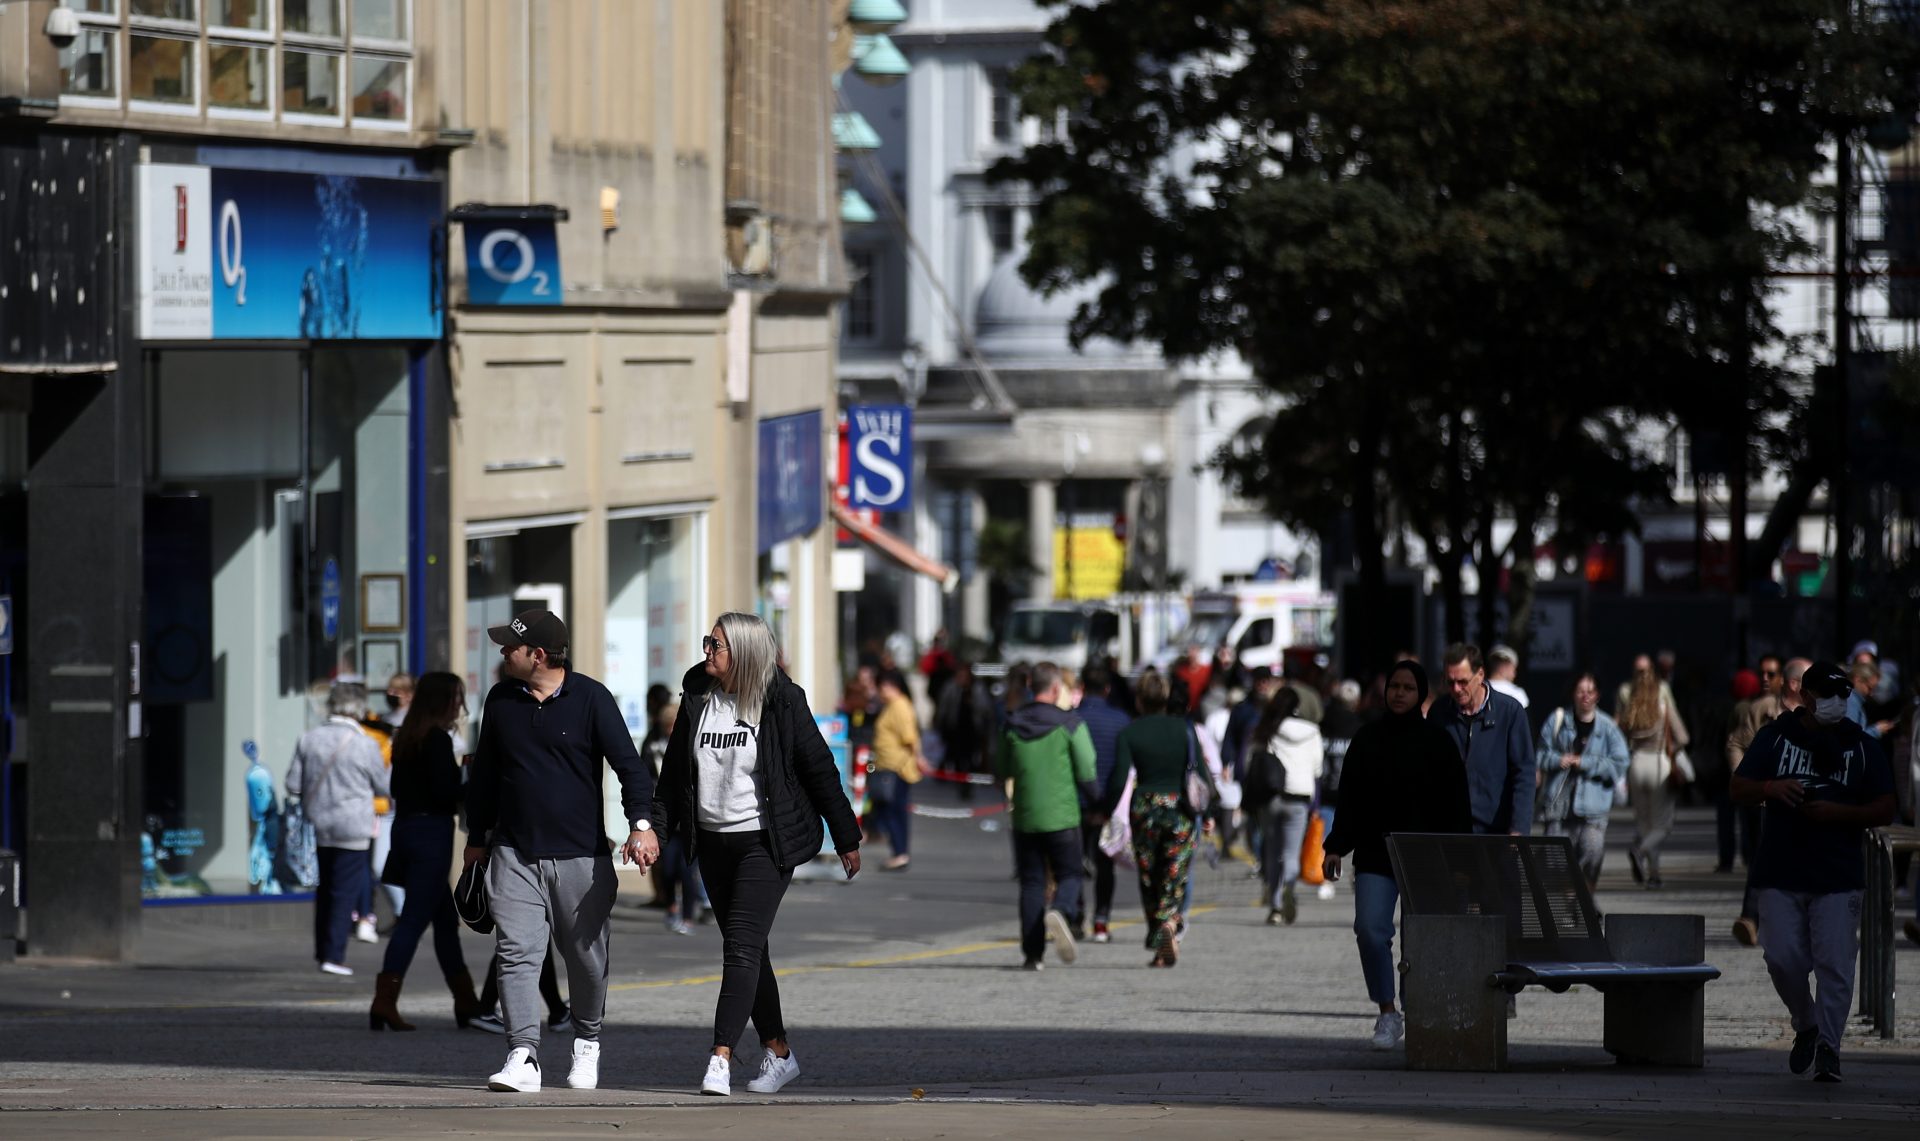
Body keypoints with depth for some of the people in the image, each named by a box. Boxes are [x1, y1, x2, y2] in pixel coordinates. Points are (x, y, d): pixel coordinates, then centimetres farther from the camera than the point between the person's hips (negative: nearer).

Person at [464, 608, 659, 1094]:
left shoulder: (590, 698, -5)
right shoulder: (501, 700, 8)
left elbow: (628, 763, -8)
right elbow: (484, 773, 19)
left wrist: (641, 823, -22)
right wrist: (477, 836, 22)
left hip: (581, 854, -2)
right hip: (514, 853, 2)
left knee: (586, 956, 9)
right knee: (516, 953, -12)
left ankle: (587, 1043, 32)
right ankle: (523, 1057, -17)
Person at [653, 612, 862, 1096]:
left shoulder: (782, 703, -8)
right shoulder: (697, 700, 6)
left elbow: (819, 769, -4)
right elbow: (674, 770, 13)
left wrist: (847, 838, -2)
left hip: (764, 841, -6)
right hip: (713, 841, 6)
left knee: (742, 947, -14)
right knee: (747, 951, 11)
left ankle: (721, 1058, -20)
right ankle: (778, 1052, 22)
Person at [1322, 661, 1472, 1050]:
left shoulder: (1438, 742, 2)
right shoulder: (1367, 739, 10)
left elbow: (1457, 803, 1)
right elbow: (1348, 796, 12)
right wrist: (1336, 846, 6)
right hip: (1375, 854, 2)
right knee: (1370, 929, -12)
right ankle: (1387, 1014, -4)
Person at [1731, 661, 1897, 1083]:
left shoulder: (1862, 747, 7)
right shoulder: (1774, 737, 8)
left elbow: (1885, 810, 4)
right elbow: (1738, 788, 7)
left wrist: (1838, 813, -13)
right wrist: (1770, 788, -16)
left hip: (1839, 876, -1)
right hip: (1780, 874, 1)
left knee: (1835, 965, -7)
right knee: (1783, 958, -5)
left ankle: (1828, 1046, 0)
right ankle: (1806, 1026, 19)